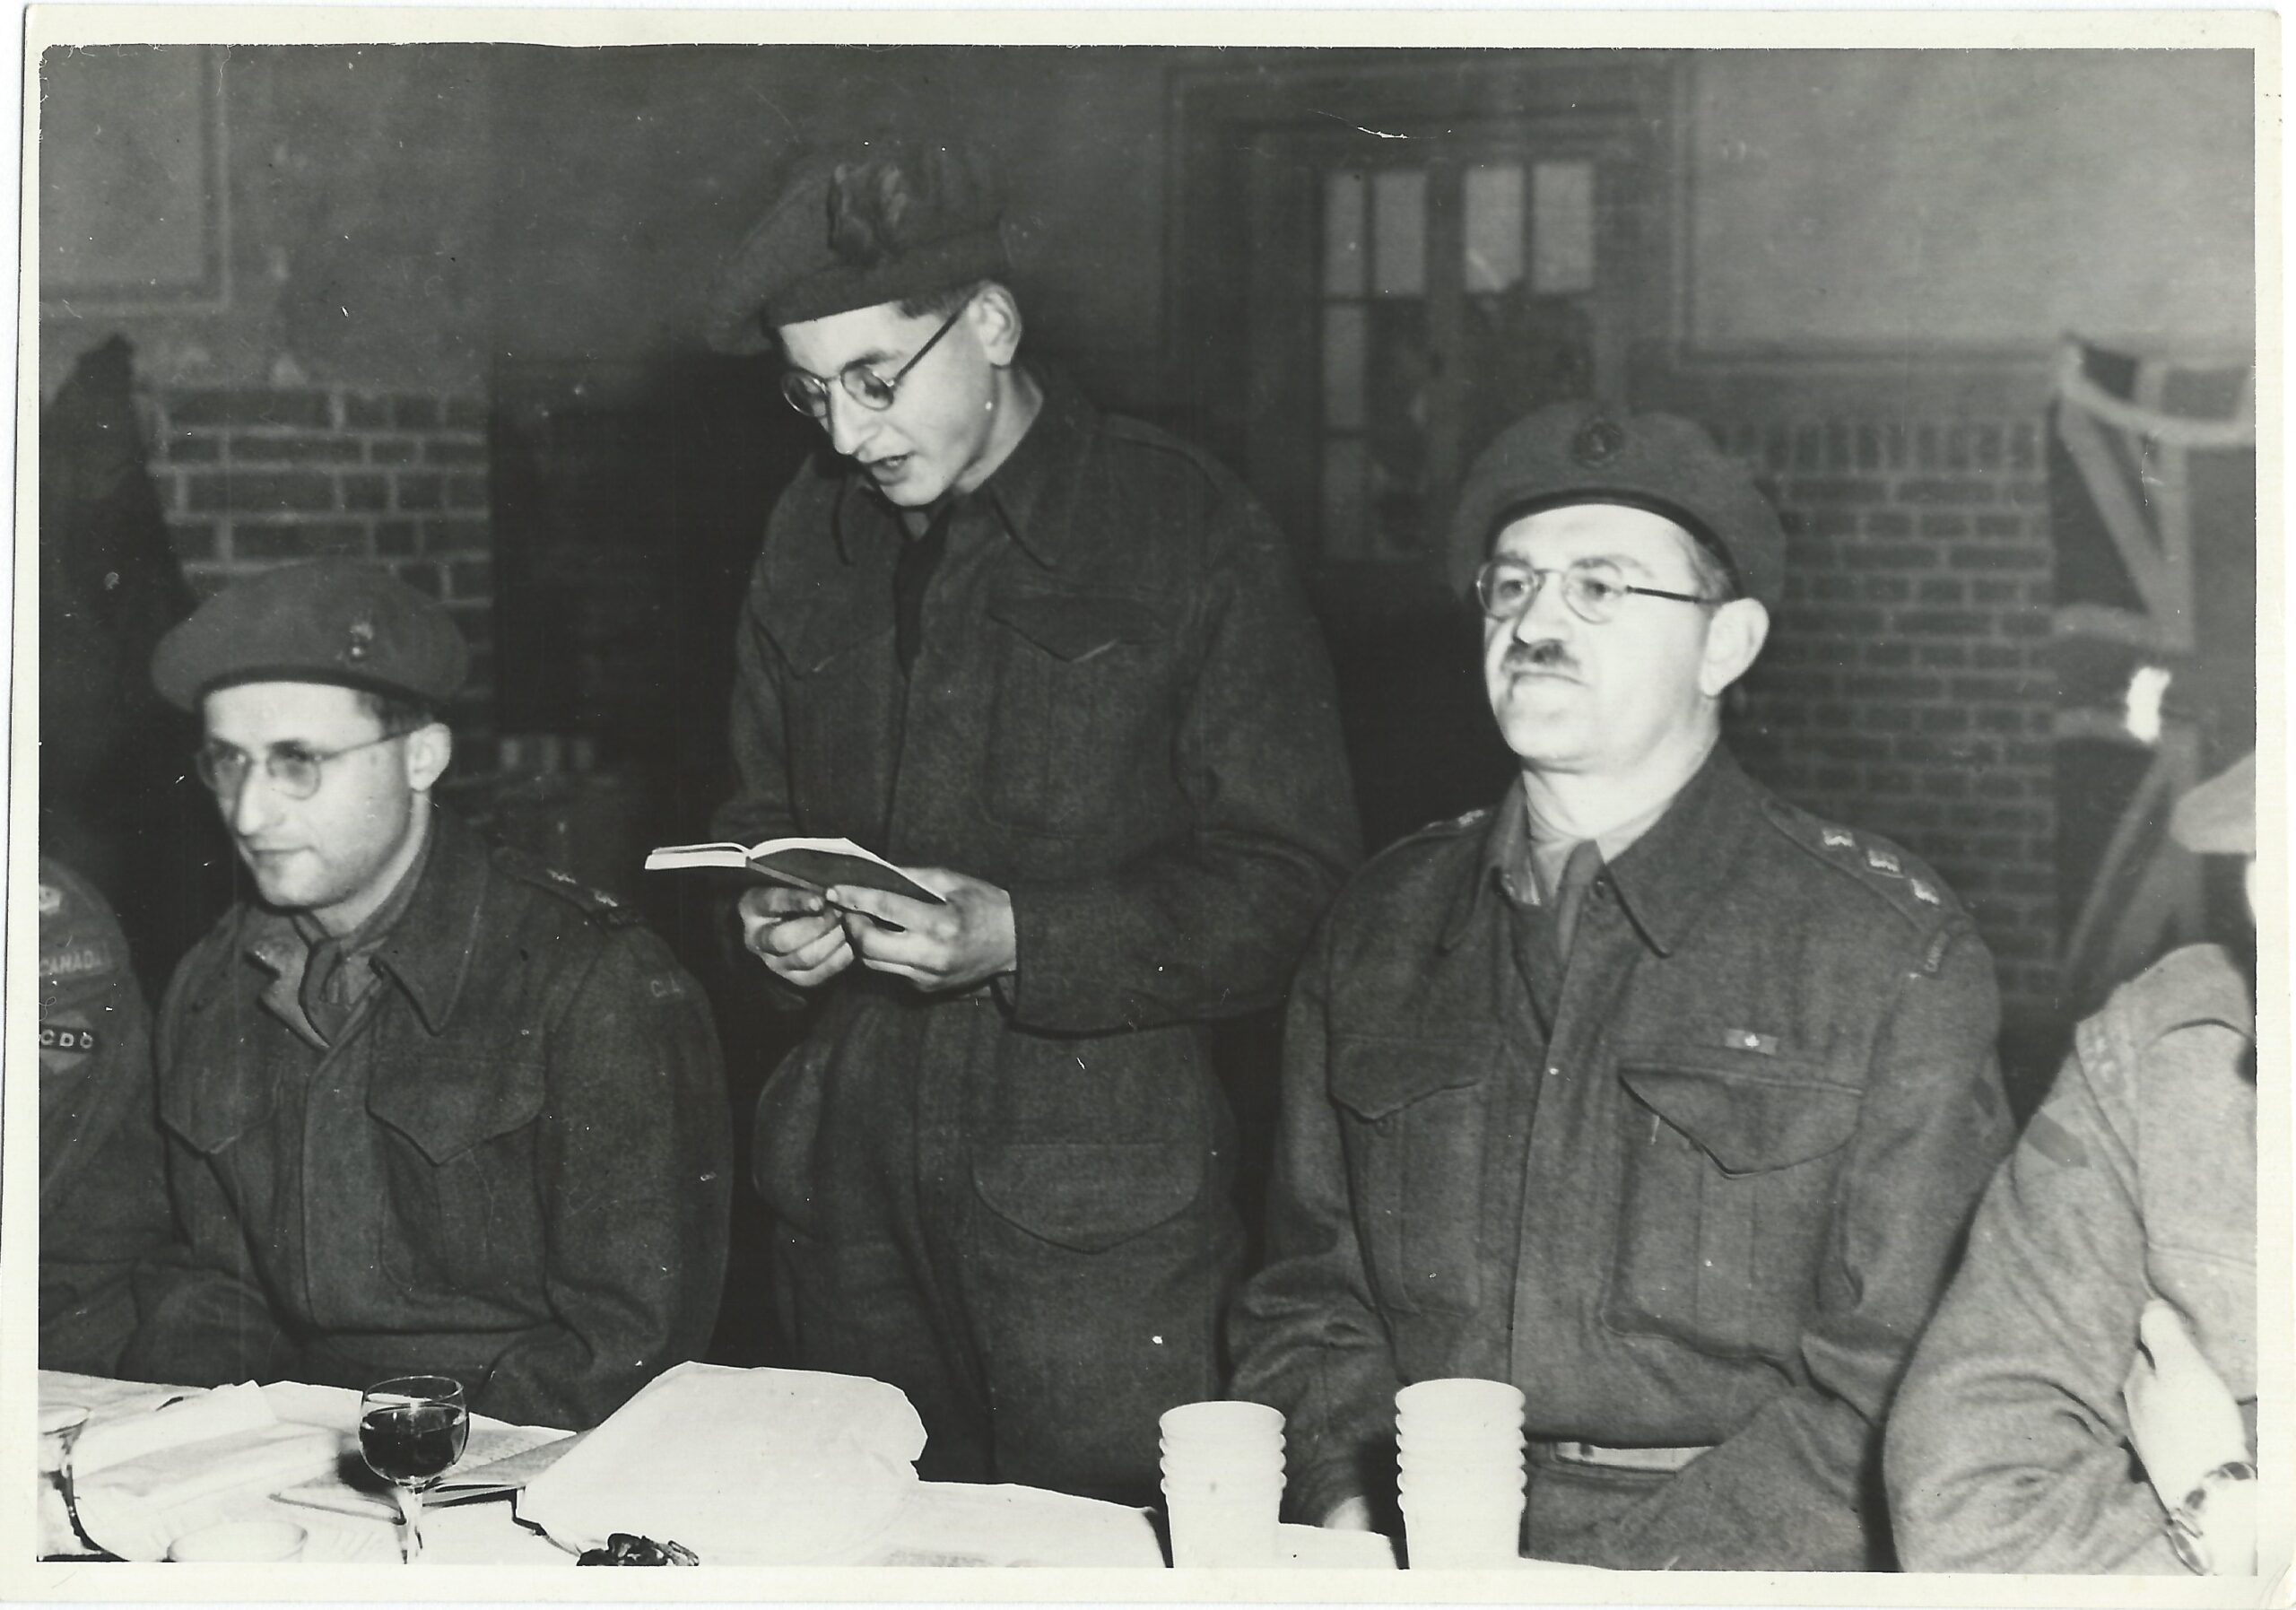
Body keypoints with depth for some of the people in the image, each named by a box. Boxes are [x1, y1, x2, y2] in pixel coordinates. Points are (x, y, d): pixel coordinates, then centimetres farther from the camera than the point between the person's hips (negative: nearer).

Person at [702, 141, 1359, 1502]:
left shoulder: (1194, 534, -7)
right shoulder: (815, 536, 11)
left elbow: (1291, 885, -9)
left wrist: (1023, 941, -21)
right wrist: (770, 919, -2)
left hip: (1100, 1207, -5)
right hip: (848, 1185, 5)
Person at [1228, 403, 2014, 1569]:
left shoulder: (1893, 956, -1)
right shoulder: (1379, 932, 13)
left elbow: (1885, 1382, -6)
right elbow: (1309, 1296, 17)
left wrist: (1629, 1577, -16)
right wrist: (1351, 1514, -2)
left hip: (1733, 1567, -3)